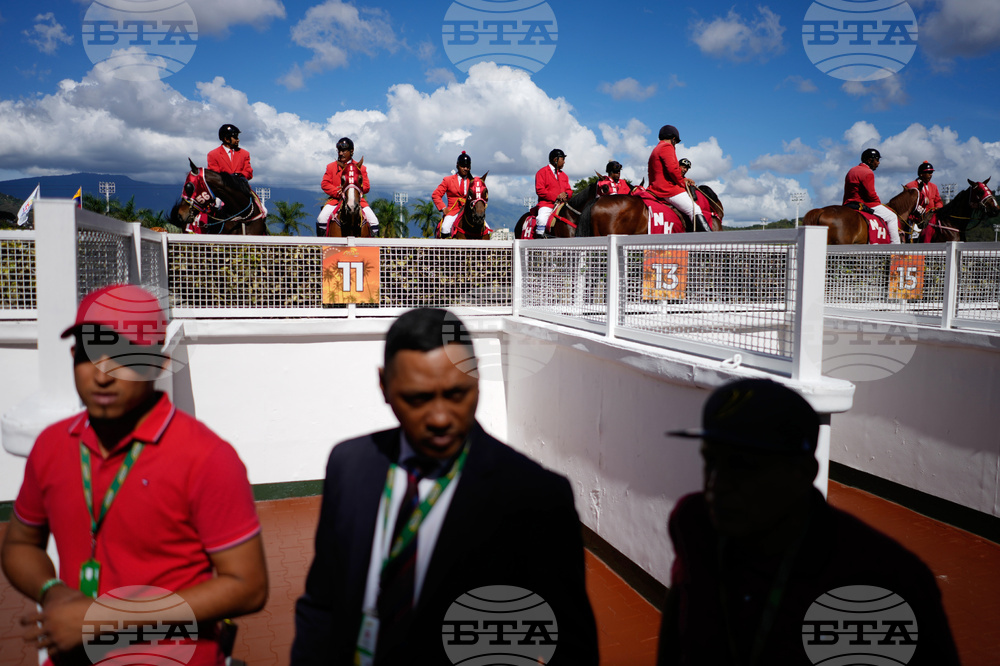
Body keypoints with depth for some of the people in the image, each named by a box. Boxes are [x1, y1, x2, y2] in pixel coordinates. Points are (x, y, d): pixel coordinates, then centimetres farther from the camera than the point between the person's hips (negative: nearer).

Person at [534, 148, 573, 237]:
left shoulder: (564, 175, 22)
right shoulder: (542, 172, 2)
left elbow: (569, 190, 22)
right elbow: (539, 190, -8)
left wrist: (566, 194, -5)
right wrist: (556, 197, -14)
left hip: (562, 205, 6)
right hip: (547, 204, -6)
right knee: (542, 219, -33)